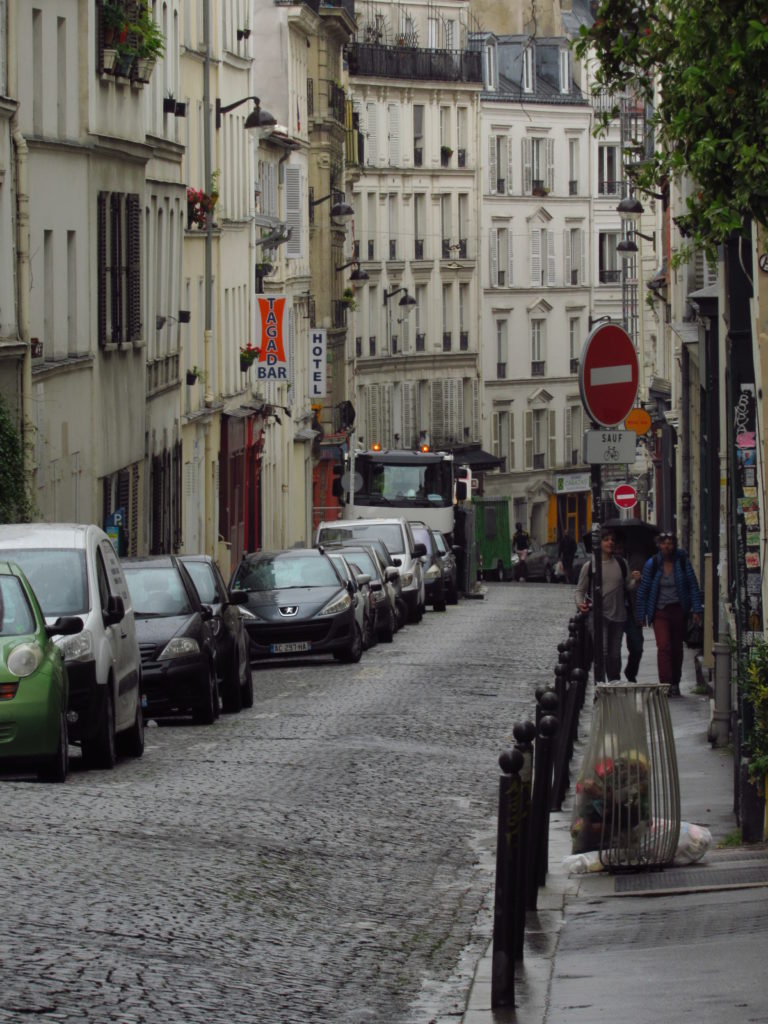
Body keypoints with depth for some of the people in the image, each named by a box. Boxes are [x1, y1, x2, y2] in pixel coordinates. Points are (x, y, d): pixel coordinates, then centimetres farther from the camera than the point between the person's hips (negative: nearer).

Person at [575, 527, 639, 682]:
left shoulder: (621, 564, 8)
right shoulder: (589, 565, 0)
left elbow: (628, 587, 14)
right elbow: (580, 589, 6)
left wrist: (635, 581, -8)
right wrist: (579, 603, -13)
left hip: (618, 614, 4)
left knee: (615, 652, 10)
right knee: (602, 650, -16)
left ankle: (614, 680, 21)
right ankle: (599, 682, -14)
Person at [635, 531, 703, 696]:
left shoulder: (682, 561, -2)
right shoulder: (652, 564, -4)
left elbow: (693, 586, 1)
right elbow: (643, 591, 3)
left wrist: (696, 610, -5)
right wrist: (641, 615, 2)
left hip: (679, 610, 2)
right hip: (660, 612, -2)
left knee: (677, 648, 9)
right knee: (664, 647, -15)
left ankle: (675, 684, 22)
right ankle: (665, 685, -19)